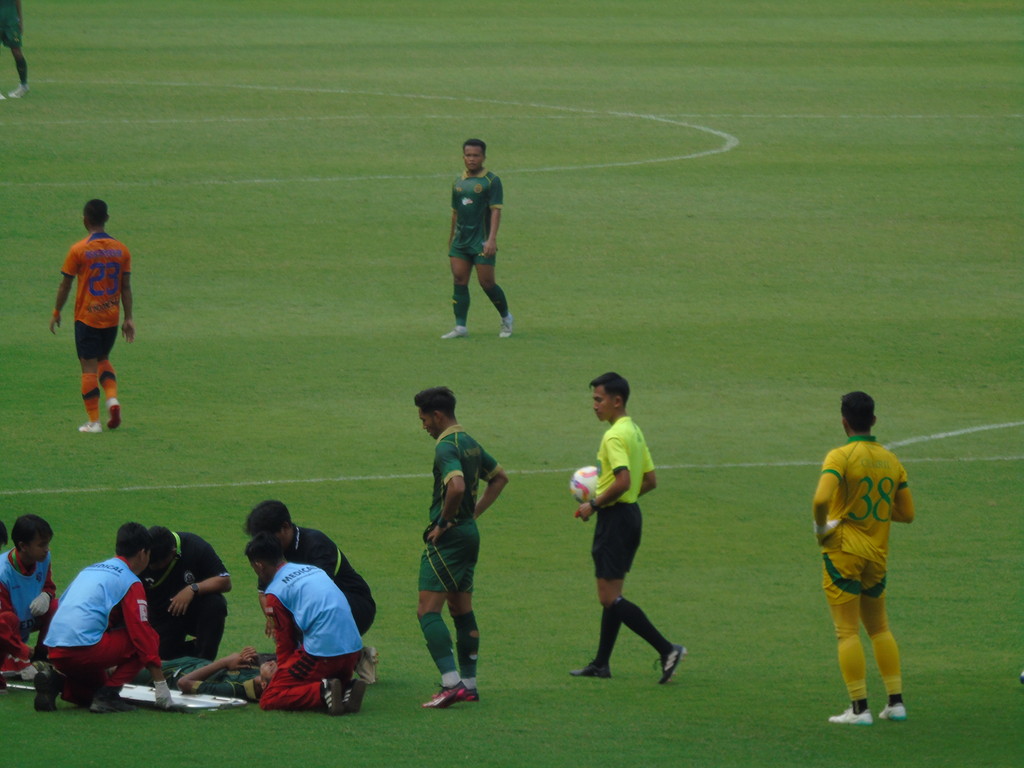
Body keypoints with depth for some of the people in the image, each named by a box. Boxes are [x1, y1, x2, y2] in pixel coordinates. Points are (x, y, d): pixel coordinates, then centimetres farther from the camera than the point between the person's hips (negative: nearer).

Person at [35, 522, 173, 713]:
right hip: (86, 649, -8)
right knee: (149, 638, 5)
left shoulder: (90, 570, 25)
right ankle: (108, 694, -6)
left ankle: (56, 679, 2)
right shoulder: (130, 582, 1)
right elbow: (142, 632, -5)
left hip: (55, 652, 8)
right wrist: (160, 684, -3)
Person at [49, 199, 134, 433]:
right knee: (103, 359, 23)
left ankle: (93, 421, 0)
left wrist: (56, 313, 8)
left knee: (89, 367, 2)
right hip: (111, 316, 4)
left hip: (86, 317, -4)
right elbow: (126, 287, 2)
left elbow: (65, 285, -5)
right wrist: (128, 318, 6)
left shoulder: (78, 250, -11)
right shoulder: (121, 249, -1)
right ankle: (112, 399, -1)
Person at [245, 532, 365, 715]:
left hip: (322, 654, -7)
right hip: (353, 650, 7)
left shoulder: (275, 590, 0)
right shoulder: (314, 570, 22)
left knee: (268, 700, -2)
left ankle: (322, 692, -20)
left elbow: (285, 643, 6)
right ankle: (346, 689, 0)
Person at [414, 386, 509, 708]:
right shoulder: (470, 443, 13)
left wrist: (443, 522, -19)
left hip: (448, 537, -10)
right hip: (470, 533, 10)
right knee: (462, 611, 15)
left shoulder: (446, 447, -16)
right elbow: (500, 477, 27)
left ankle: (452, 683, -21)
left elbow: (457, 486, -33)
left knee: (428, 611, -11)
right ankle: (469, 684, 17)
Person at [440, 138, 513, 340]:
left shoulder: (491, 181, -6)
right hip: (461, 240, 6)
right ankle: (460, 327, 0)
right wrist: (452, 237, 23)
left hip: (482, 242, -6)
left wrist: (492, 239, -22)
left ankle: (506, 318, 18)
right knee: (459, 281, -2)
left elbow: (496, 211, -13)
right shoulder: (459, 183, 12)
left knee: (486, 282, -3)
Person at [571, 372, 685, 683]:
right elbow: (650, 480, 17)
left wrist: (594, 505, -16)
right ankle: (601, 663, 21)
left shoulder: (615, 436, -17)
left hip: (615, 517, -10)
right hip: (631, 513, 10)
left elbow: (623, 481, -28)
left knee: (610, 598, -9)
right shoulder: (634, 432, 13)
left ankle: (666, 649, -16)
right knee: (611, 596, 15)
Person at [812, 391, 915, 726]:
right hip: (878, 554, 5)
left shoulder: (840, 457, -12)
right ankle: (896, 702, 14)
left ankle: (859, 708, -6)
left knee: (848, 632, -2)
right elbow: (906, 513, 10)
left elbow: (822, 499, -28)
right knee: (879, 628, 18)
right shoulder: (890, 460, 6)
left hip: (843, 552, -5)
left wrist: (821, 527, -10)